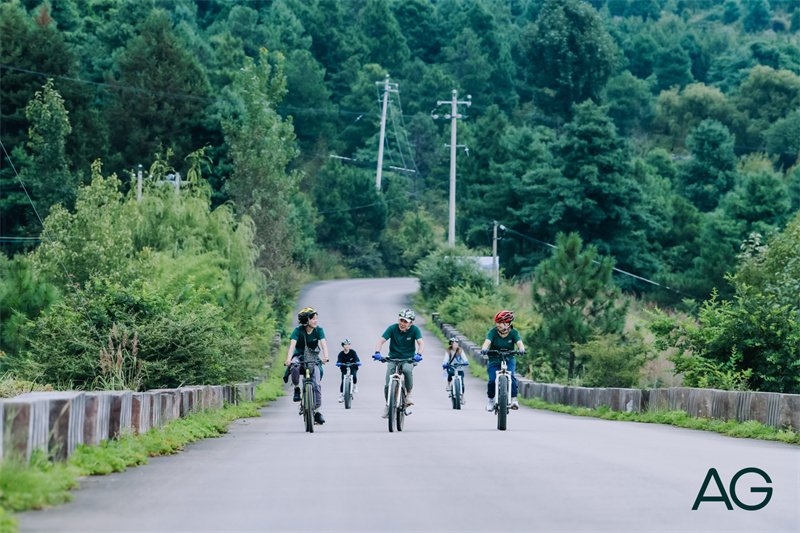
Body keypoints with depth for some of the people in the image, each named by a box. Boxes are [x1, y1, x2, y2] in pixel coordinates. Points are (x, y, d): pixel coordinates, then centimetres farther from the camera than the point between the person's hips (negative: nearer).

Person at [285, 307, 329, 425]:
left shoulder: (318, 330, -10)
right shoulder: (298, 330, -15)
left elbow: (323, 343, -22)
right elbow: (292, 344, -27)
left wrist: (325, 356, -42)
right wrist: (288, 359, -44)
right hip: (299, 356, -1)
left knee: (316, 383, -14)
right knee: (294, 367, -38)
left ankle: (317, 412, -8)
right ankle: (296, 389, -12)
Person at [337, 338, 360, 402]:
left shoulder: (352, 352, -10)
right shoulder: (341, 354, -9)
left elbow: (356, 359, -21)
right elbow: (339, 361, -20)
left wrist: (358, 362, -43)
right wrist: (338, 363, -43)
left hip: (353, 368, -1)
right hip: (344, 368, 1)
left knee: (354, 376, -29)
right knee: (343, 381, -14)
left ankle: (355, 385, 3)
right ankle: (341, 394, -6)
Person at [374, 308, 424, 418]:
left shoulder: (414, 330, -9)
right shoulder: (392, 328, -10)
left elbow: (421, 343, -19)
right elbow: (381, 340, -16)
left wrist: (418, 354, -40)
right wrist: (377, 352, -34)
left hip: (408, 358, -1)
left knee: (407, 370, -36)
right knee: (388, 385, -12)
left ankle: (408, 395, -15)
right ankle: (388, 405, 16)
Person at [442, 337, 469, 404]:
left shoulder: (460, 351, 0)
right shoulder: (448, 351, -1)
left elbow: (464, 357, -12)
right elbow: (446, 359, -13)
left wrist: (466, 362, -33)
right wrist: (444, 364, -33)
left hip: (459, 368, 1)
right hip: (451, 367, -1)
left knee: (461, 383, -9)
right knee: (451, 373, -37)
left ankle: (462, 397, 5)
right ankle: (448, 385, -10)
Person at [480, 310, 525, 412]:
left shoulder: (513, 333, -5)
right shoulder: (493, 331, -8)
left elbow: (519, 342, -21)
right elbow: (487, 341, -24)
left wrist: (521, 349, -45)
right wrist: (484, 348, -47)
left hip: (509, 360, 0)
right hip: (494, 361, 0)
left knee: (510, 376, -29)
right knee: (492, 380, -18)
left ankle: (514, 399, -22)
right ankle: (491, 399, 9)